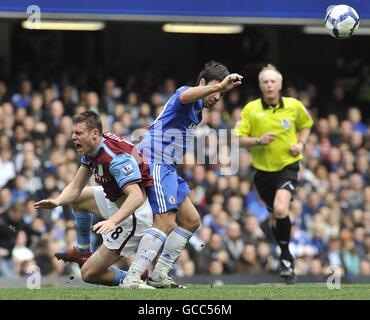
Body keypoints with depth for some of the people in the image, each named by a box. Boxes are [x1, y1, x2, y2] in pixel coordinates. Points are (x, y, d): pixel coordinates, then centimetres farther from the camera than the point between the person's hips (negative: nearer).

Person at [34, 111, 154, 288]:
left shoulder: (115, 157, -30)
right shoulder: (91, 150, 0)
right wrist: (57, 201, -16)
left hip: (134, 214, -10)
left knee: (89, 274, -7)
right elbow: (75, 188, 4)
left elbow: (136, 196, -39)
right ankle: (82, 252, 41)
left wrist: (112, 221, -50)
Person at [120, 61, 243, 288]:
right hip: (157, 164, -11)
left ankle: (159, 275, 14)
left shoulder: (196, 111, 22)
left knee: (191, 221, 12)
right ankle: (131, 278, -24)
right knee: (166, 223, -19)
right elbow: (186, 96, -38)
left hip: (168, 168, 11)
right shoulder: (184, 93, -9)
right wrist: (220, 85, -53)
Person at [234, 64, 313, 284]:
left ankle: (285, 256, -9)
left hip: (288, 165, -2)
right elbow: (239, 139, -5)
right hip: (263, 169, 2)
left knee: (281, 209, -26)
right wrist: (258, 141, -22)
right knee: (275, 215, 14)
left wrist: (301, 143, -2)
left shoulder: (294, 106, -4)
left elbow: (305, 125, 16)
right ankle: (286, 256, 38)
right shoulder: (251, 109, -6)